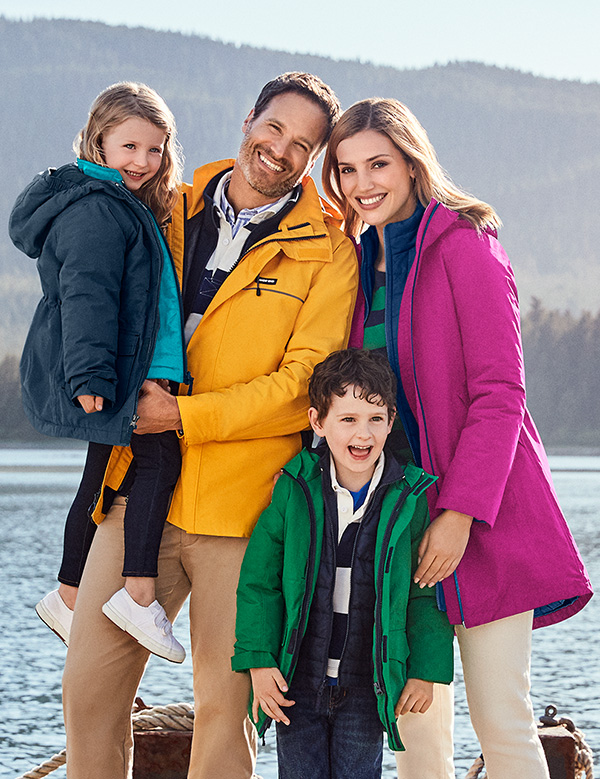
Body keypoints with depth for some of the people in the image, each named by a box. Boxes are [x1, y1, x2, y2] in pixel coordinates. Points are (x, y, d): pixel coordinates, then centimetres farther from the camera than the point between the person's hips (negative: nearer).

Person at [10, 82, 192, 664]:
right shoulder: (97, 210, -14)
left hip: (119, 376, 11)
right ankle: (138, 595, -18)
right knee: (161, 453, -17)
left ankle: (69, 598, 26)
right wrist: (91, 375, -29)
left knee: (104, 475, 16)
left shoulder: (129, 209, 20)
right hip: (97, 378, -11)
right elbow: (86, 296, -23)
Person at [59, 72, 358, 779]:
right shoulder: (172, 212, 13)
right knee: (88, 689, 2)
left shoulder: (326, 251, 0)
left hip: (241, 503, -4)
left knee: (224, 702, 1)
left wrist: (184, 415, -13)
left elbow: (304, 384, -9)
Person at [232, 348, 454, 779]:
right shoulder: (294, 489, -5)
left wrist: (426, 670, -1)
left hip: (369, 688, -1)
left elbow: (428, 592, 1)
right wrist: (259, 660, -5)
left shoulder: (411, 498, -6)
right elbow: (260, 579, 0)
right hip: (297, 681, 1)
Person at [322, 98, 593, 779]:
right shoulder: (363, 262, 14)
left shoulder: (464, 245, -8)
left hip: (483, 516, -7)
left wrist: (461, 511, -20)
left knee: (500, 719, -8)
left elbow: (499, 394, -13)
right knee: (415, 720, 7)